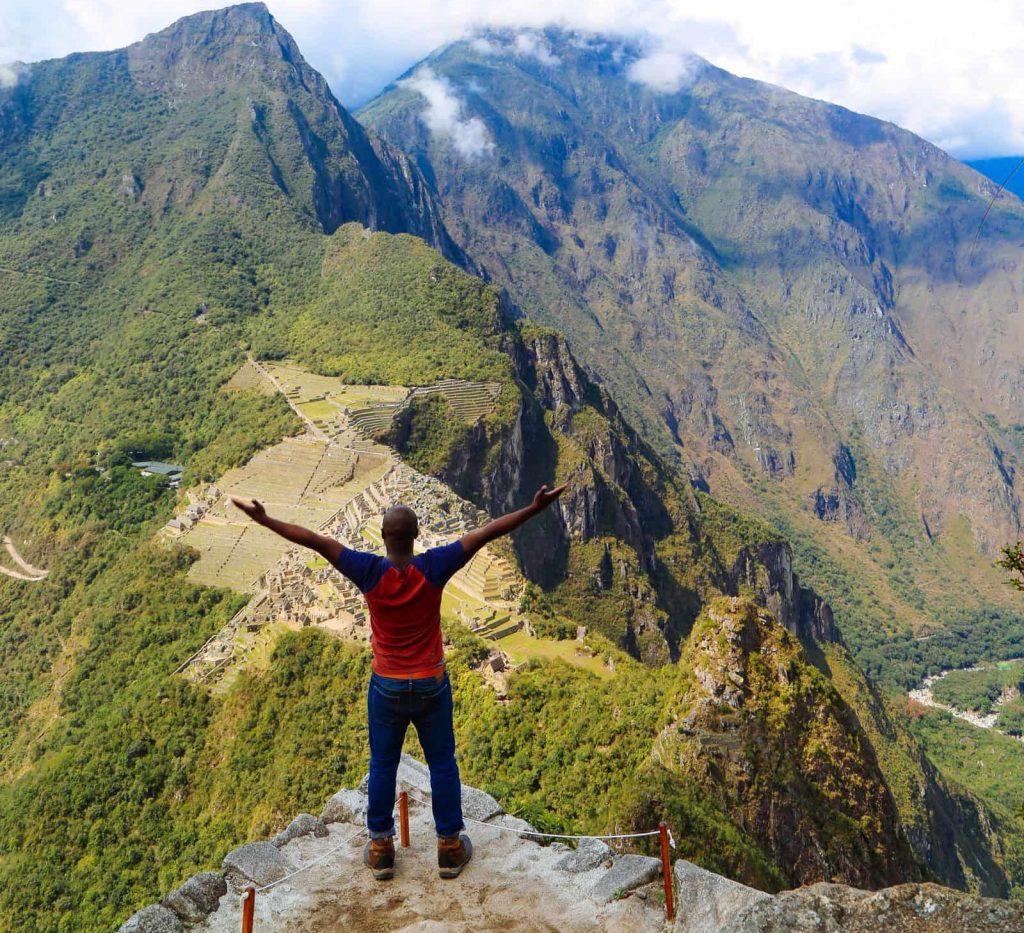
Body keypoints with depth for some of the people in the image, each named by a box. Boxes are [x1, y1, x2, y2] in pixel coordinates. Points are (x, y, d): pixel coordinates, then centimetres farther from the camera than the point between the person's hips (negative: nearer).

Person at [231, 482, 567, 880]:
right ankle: (450, 847, 24)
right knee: (442, 764, 14)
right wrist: (535, 508, -15)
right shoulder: (434, 567, -17)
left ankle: (381, 849, 26)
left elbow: (316, 541, -17)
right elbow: (486, 533, -17)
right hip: (431, 686, 0)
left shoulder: (370, 572, -17)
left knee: (382, 766, 16)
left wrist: (263, 519, -11)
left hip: (386, 687, 0)